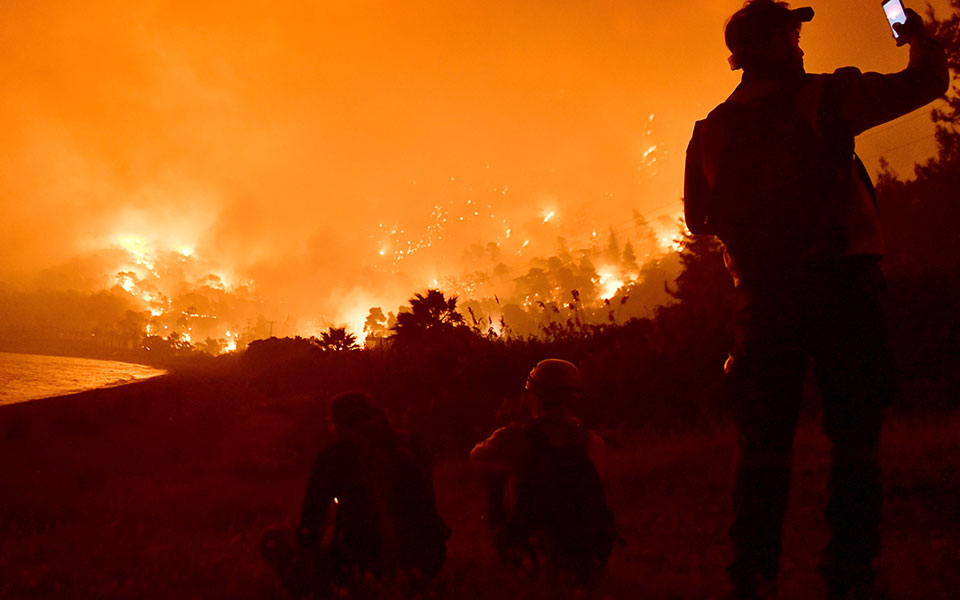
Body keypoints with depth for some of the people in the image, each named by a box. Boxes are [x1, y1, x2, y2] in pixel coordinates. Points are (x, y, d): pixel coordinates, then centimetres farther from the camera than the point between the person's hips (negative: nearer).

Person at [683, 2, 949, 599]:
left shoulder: (713, 130, 9)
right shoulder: (824, 97, -3)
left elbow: (700, 218, 18)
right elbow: (927, 81, 3)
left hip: (764, 296, 4)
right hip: (842, 281, -4)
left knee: (765, 443, 7)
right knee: (855, 436, 1)